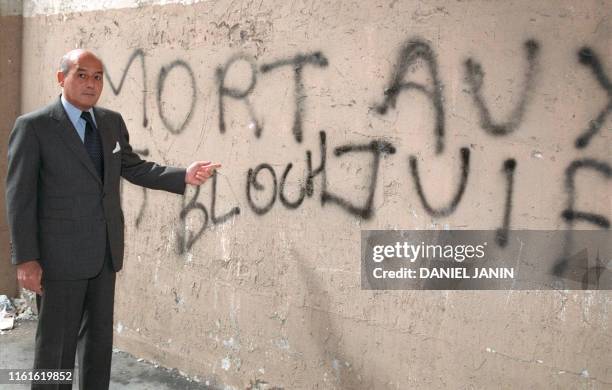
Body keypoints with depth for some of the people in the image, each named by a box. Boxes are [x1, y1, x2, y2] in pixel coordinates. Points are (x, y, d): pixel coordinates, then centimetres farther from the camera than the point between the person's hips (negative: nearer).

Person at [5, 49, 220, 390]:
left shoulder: (112, 122, 7)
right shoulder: (34, 126, -10)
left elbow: (133, 167, 13)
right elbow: (20, 196, -11)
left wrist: (184, 176, -3)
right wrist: (26, 259, -15)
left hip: (105, 252, 6)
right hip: (60, 254, -6)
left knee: (100, 335, 16)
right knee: (56, 342, 4)